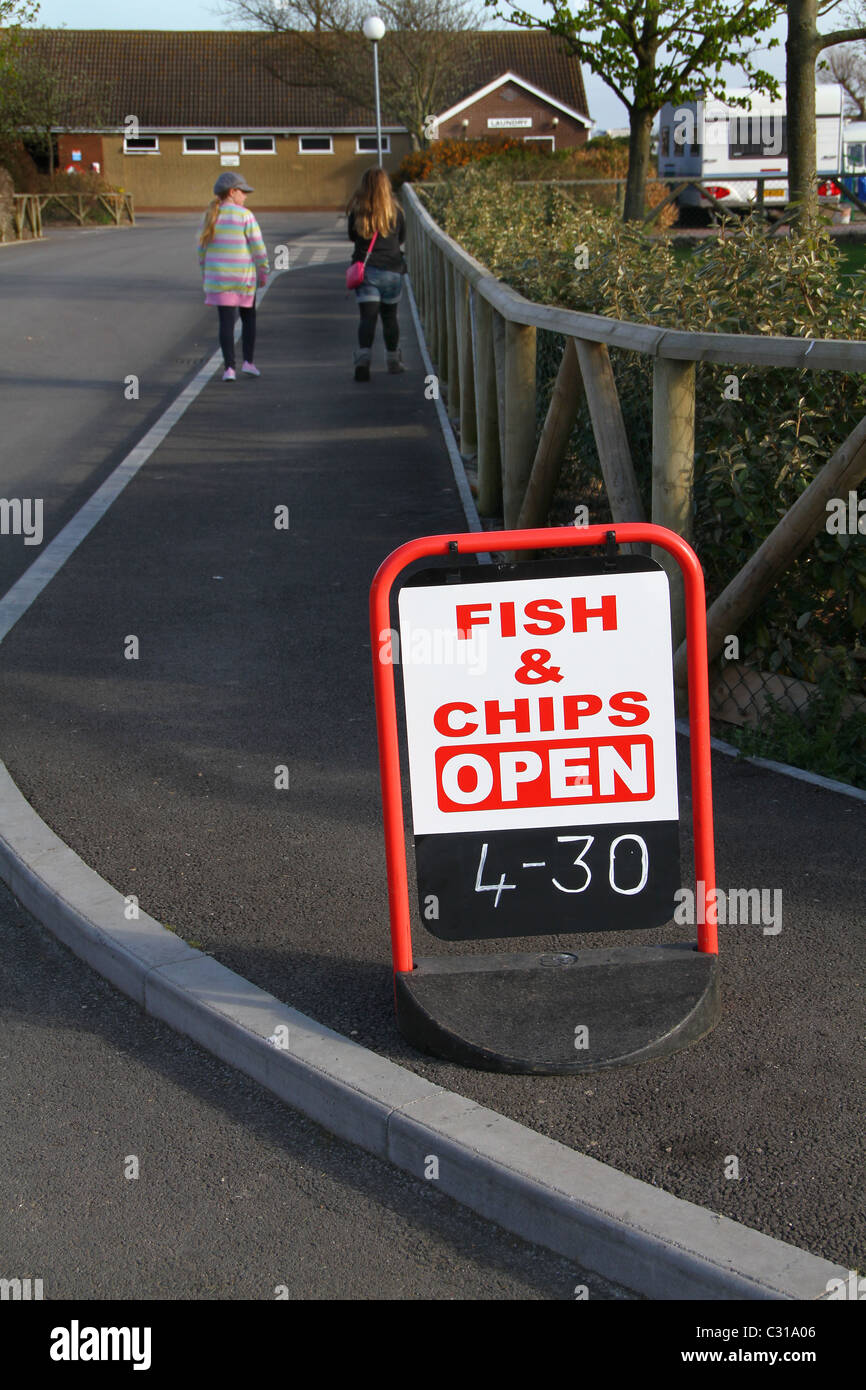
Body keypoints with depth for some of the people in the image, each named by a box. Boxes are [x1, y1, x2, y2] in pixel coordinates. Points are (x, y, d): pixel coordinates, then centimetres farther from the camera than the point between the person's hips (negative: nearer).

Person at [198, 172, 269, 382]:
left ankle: (229, 368, -3)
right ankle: (248, 361, 11)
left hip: (218, 276, 3)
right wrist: (263, 272, 1)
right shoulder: (245, 215, -10)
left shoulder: (209, 216, 3)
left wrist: (206, 274, 17)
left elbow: (202, 248, 7)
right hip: (244, 276, -3)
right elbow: (258, 247, -11)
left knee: (226, 321, 3)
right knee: (248, 317, 16)